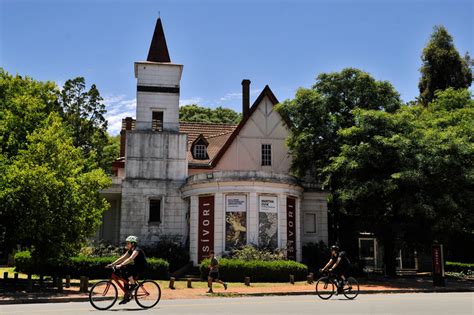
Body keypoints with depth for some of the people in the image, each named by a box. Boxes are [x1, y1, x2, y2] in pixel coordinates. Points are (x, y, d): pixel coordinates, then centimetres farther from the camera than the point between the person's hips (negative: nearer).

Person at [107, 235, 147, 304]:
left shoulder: (137, 250, -17)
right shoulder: (130, 251, 11)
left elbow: (130, 259, -32)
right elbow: (122, 258, 8)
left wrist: (120, 265, -40)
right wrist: (112, 264, 0)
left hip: (142, 268, -9)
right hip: (137, 267, 9)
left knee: (125, 268, -26)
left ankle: (133, 284, -13)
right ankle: (126, 297, 10)